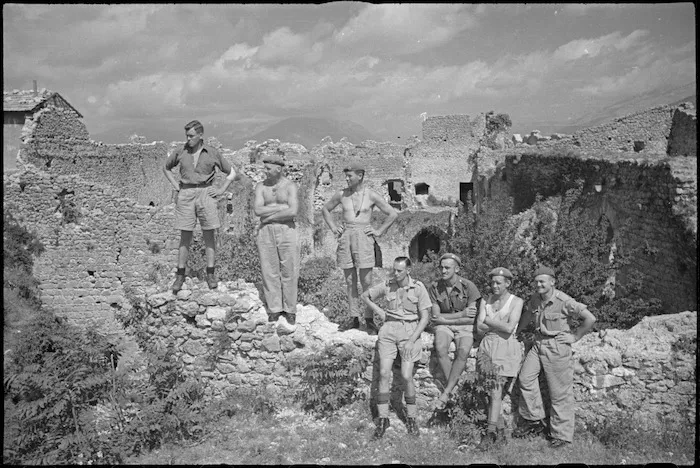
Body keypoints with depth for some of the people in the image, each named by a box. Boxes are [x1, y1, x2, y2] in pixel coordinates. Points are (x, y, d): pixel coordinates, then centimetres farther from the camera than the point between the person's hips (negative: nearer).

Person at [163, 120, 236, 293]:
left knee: (208, 234, 0)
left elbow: (232, 172, 11)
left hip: (206, 194, -1)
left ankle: (210, 275, 7)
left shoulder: (212, 153, 1)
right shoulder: (180, 152, 5)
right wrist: (175, 186, 10)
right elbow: (166, 168, 23)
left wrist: (221, 190, 1)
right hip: (186, 194, 1)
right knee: (185, 236, 2)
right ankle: (180, 276, 10)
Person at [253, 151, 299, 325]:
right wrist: (281, 207, -10)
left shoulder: (290, 186, -2)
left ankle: (290, 310, 12)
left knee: (289, 272, 1)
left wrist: (270, 216, -10)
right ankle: (274, 310, 15)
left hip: (287, 230, -2)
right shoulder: (261, 186, 5)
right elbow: (258, 211, -8)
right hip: (266, 232, 2)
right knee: (270, 272, 4)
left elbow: (292, 212, -15)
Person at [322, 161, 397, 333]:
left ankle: (369, 320, 3)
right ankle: (354, 318, 11)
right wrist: (333, 227, 11)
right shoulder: (341, 194, 7)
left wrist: (379, 231, -2)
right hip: (345, 236, 3)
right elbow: (325, 209, 23)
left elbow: (392, 214, 3)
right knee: (350, 281, 5)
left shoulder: (371, 195, -1)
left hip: (363, 236, -3)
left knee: (366, 281, -5)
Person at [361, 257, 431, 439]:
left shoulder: (418, 288, -6)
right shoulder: (387, 286, 1)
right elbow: (365, 295, 17)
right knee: (384, 373, -12)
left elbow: (425, 318, -6)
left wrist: (411, 340, -13)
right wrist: (379, 312, 7)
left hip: (410, 330, -2)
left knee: (406, 376, -13)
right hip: (389, 329, 2)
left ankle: (411, 418, 8)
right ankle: (383, 419, 0)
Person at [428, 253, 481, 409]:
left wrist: (445, 319, -11)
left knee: (463, 352, -31)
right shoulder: (435, 287, -4)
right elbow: (436, 316, -6)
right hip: (444, 327, 1)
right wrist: (462, 314, -11)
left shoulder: (468, 286, -10)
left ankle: (446, 392, -24)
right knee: (440, 348, -32)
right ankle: (453, 384, -18)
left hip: (465, 328, -1)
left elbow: (471, 319, -12)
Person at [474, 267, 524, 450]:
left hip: (506, 348, -4)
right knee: (490, 390, 3)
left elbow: (509, 328, -13)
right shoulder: (486, 301, 11)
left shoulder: (516, 301, -1)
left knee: (496, 389, -13)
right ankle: (501, 432, 13)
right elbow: (480, 325, -1)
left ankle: (490, 433, -13)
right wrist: (500, 325, -8)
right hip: (487, 345, 4)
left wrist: (490, 320, -3)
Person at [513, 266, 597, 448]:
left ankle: (562, 434, 13)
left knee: (560, 391, 1)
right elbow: (527, 316, 22)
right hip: (538, 343, 6)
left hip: (557, 346, -6)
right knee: (526, 377, -3)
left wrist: (575, 336, -11)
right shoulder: (534, 299, 2)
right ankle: (534, 421, 12)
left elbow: (590, 318, -19)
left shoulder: (564, 301, -18)